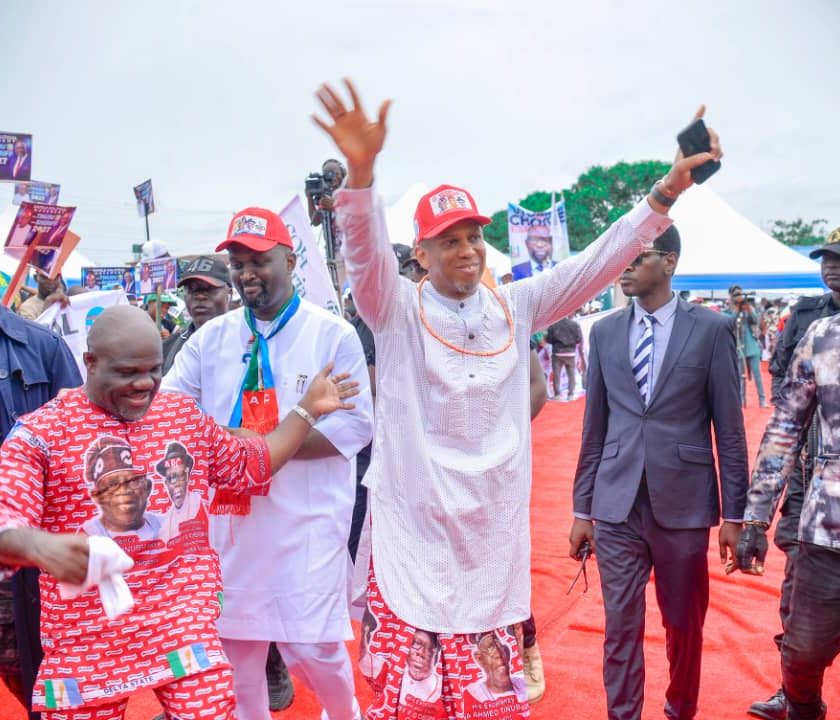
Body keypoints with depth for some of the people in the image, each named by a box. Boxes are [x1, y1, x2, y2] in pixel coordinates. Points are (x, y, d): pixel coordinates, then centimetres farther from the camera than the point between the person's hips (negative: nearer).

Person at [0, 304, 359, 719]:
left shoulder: (184, 414, 8)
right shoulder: (40, 431, -6)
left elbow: (250, 467, 16)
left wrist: (308, 409, 8)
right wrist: (40, 546, -40)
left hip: (187, 624, 2)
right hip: (87, 641, -2)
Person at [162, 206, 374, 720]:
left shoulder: (333, 334, -5)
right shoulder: (212, 337, 6)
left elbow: (357, 424, -10)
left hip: (305, 521, -4)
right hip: (229, 516, 4)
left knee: (311, 645, 2)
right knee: (234, 640, 15)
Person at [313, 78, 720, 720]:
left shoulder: (515, 306, 4)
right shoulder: (398, 309, -5)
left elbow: (598, 263, 0)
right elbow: (367, 252, -23)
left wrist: (668, 190, -9)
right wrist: (361, 170, -41)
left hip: (493, 523, 3)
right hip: (415, 523, -2)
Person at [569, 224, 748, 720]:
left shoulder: (712, 329, -3)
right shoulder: (605, 332, 5)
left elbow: (730, 429, -2)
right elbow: (594, 428, 7)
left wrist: (734, 513, -2)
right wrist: (583, 508, 7)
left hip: (683, 504, -1)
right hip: (617, 506, 2)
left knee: (685, 626, 15)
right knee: (620, 626, 7)